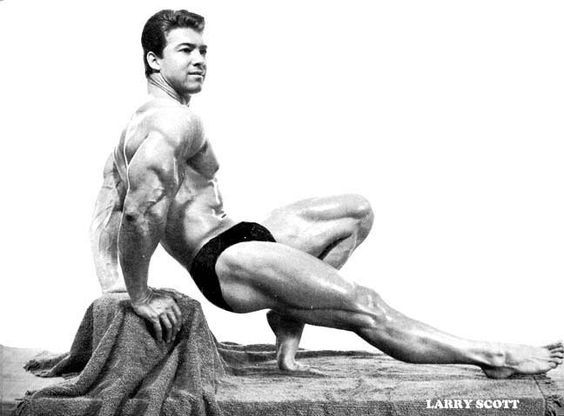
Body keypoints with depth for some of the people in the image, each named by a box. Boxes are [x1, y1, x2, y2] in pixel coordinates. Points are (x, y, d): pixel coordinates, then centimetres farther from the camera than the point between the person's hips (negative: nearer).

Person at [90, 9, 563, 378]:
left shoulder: (138, 126, 14)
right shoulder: (177, 121, -18)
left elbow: (105, 211, 13)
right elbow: (143, 209, -34)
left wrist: (113, 287, 8)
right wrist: (140, 295, -25)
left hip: (233, 241, 10)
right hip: (226, 263, -10)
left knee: (357, 212, 15)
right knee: (365, 308, -11)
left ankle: (288, 313, 6)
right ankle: (488, 357, -2)